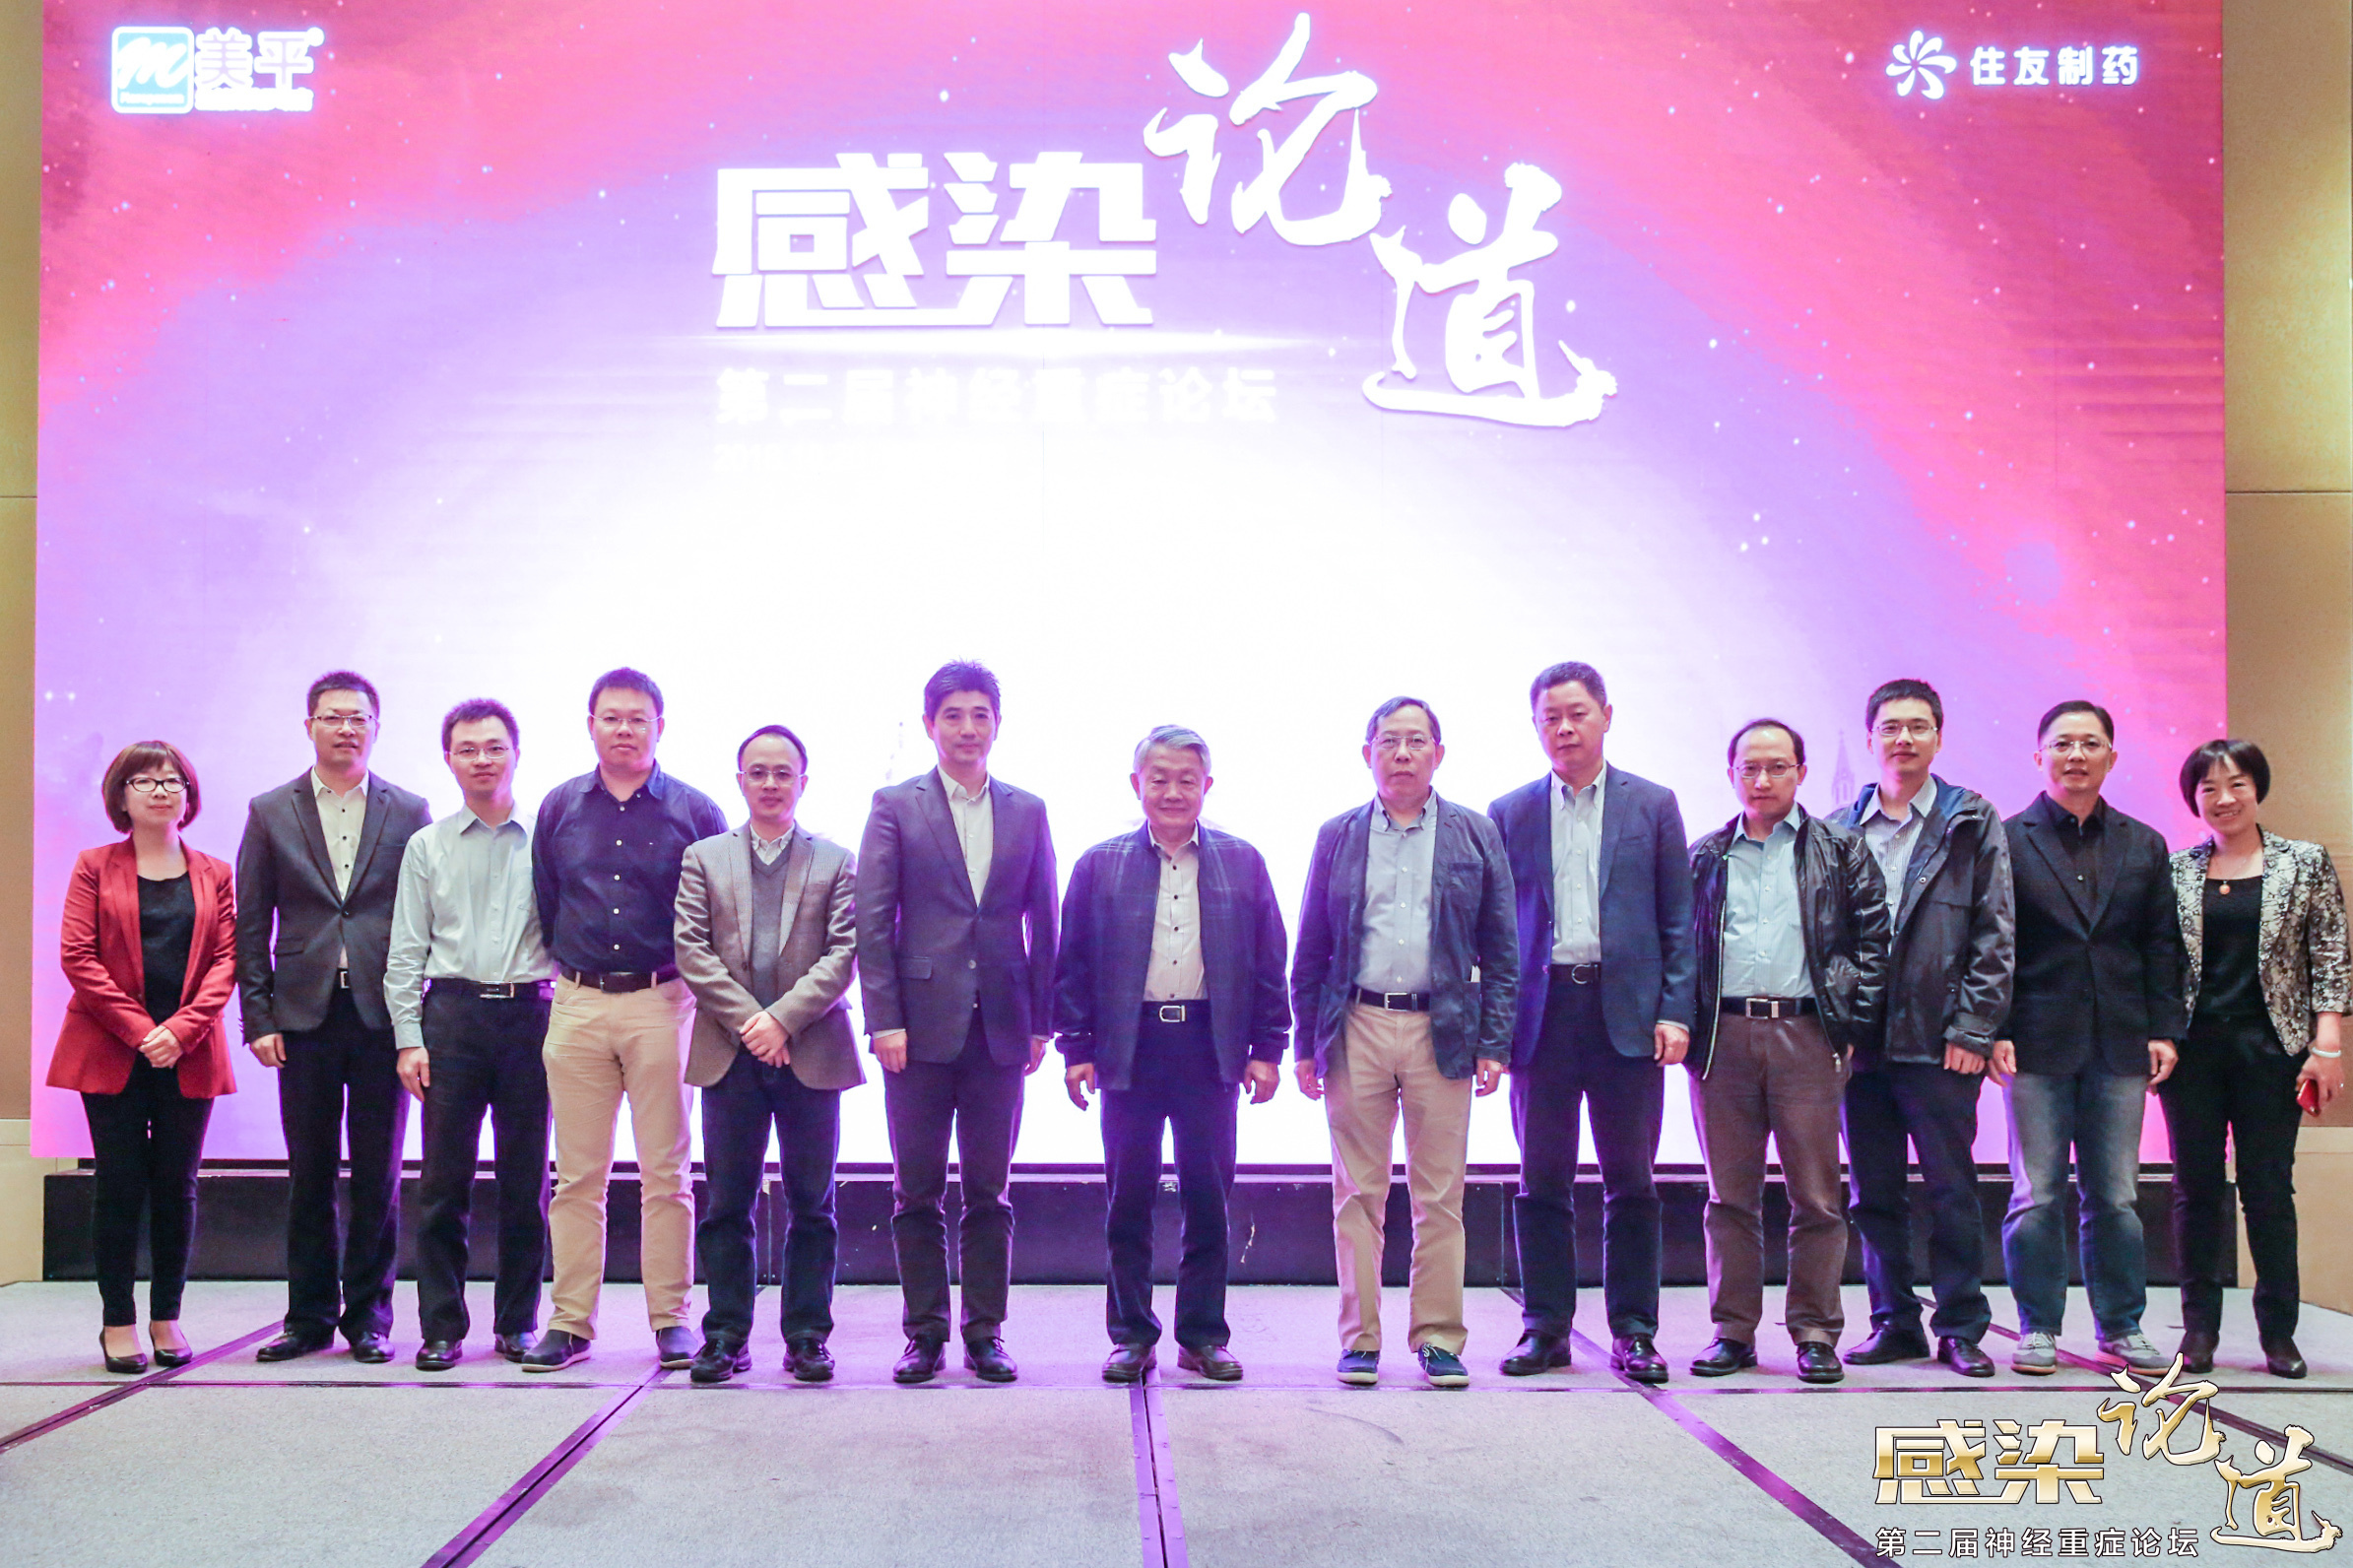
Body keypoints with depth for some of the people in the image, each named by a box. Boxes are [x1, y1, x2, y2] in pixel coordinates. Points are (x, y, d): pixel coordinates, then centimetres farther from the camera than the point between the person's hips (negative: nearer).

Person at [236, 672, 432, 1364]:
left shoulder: (410, 813, 6)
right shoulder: (270, 813, 8)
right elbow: (251, 926, 7)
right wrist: (259, 1017, -1)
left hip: (383, 1016, -1)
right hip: (304, 1017, 1)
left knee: (378, 1177, 4)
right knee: (309, 1175, 7)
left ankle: (368, 1317, 14)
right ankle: (309, 1317, 17)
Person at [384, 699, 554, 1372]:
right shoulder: (427, 846, 11)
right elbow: (406, 950, 8)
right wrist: (409, 1038, -1)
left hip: (529, 1013, 0)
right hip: (452, 1013, 0)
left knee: (526, 1179, 3)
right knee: (444, 1178, -1)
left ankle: (518, 1323, 14)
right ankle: (442, 1328, 7)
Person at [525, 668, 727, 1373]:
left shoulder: (694, 811, 2)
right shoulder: (559, 807, 9)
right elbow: (544, 904, 16)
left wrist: (695, 980, 5)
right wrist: (569, 967, 14)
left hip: (662, 1003, -2)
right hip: (577, 1004, 2)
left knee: (665, 1174, 1)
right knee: (577, 1175, 5)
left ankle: (672, 1320, 8)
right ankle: (570, 1321, 11)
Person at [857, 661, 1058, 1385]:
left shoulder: (1027, 811, 10)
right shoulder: (895, 806, 3)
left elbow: (1043, 922, 11)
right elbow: (872, 919, -1)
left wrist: (1041, 1021, 5)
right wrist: (884, 1019, -8)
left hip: (1000, 1027, 2)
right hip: (921, 1022, -2)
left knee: (989, 1192, 7)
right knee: (918, 1193, 5)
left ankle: (986, 1333, 15)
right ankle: (925, 1334, 14)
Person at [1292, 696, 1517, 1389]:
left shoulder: (1476, 835, 8)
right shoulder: (1337, 836, 10)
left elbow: (1500, 950, 7)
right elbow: (1310, 950, 10)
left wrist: (1494, 1043, -1)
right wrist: (1306, 1044, 4)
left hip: (1442, 1031, 0)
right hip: (1355, 1028, 1)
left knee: (1440, 1196, 2)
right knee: (1358, 1193, 4)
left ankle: (1438, 1338, 12)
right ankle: (1360, 1339, 12)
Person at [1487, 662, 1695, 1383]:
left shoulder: (1653, 805, 7)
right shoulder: (1509, 814, 9)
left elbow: (1679, 917, 5)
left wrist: (1675, 1011, -4)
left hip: (1628, 1013, -1)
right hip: (1542, 1011, 1)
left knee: (1631, 1182, 4)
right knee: (1542, 1181, 4)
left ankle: (1634, 1332, 12)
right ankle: (1545, 1328, 13)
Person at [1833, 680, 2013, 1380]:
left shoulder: (1972, 822, 4)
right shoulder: (1840, 829, 10)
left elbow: (1995, 934, 0)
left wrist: (1973, 1028, -7)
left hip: (1939, 1040, -3)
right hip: (1858, 1039, 3)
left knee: (1951, 1189, 1)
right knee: (1874, 1192, 8)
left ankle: (1961, 1328, 11)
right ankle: (1894, 1321, 18)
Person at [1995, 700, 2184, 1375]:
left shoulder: (2144, 846, 13)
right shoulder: (2006, 841, 1)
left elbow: (2161, 947, 13)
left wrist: (2164, 1030, 4)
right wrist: (1993, 1031, -9)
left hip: (2120, 1044, 3)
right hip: (2038, 1041, -3)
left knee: (2115, 1195, 7)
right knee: (2036, 1194, 0)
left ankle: (2122, 1326, 18)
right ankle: (2038, 1328, 10)